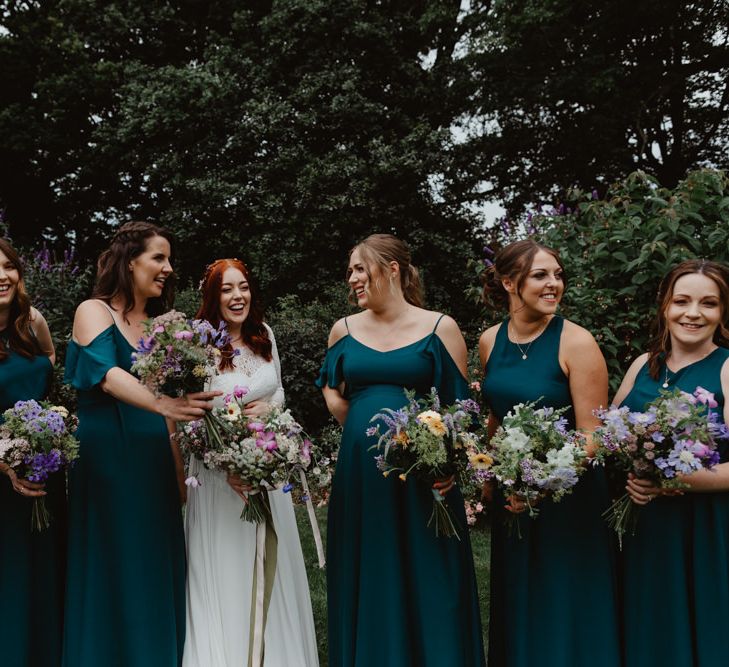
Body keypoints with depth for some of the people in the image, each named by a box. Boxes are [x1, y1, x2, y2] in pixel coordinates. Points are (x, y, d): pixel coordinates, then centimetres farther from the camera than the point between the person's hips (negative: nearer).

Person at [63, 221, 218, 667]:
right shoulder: (94, 311, -5)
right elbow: (107, 375, -23)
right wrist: (162, 404, -40)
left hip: (153, 462, 6)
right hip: (105, 458, -5)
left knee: (156, 569, 8)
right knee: (111, 570, -1)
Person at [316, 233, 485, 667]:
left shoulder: (440, 328, -3)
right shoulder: (344, 330, 7)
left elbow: (460, 405, -3)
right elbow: (331, 389, 22)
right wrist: (362, 428, 9)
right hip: (358, 470, 3)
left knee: (426, 582, 3)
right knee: (366, 582, 11)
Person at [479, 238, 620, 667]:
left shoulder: (577, 343, -15)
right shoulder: (490, 342, 1)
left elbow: (592, 436, -16)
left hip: (567, 496, -5)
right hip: (511, 495, 5)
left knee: (564, 611, 7)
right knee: (516, 608, 18)